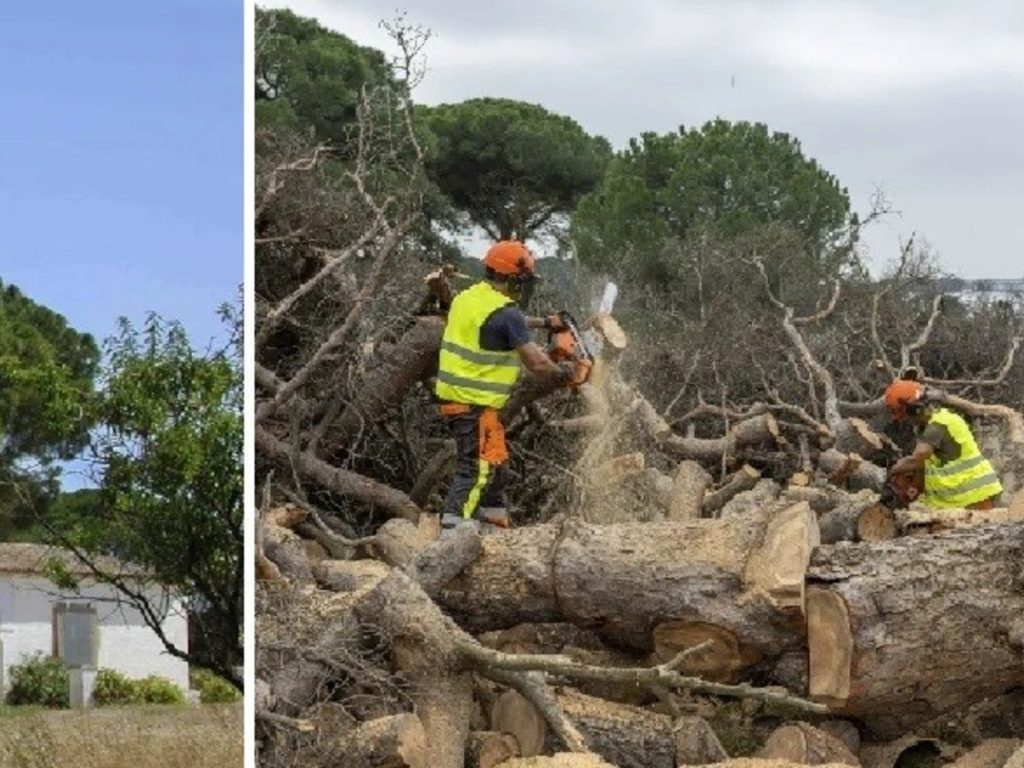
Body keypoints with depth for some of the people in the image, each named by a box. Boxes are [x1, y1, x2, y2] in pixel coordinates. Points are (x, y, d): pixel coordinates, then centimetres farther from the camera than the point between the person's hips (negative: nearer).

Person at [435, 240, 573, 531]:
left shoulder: (468, 298, 9)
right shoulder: (504, 313, -18)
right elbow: (535, 363, -14)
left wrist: (543, 322, 35)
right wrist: (562, 372, 5)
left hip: (455, 396, 10)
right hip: (475, 404, -10)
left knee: (496, 464, 19)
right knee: (477, 469, -13)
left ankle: (495, 520, 25)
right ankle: (453, 527, -22)